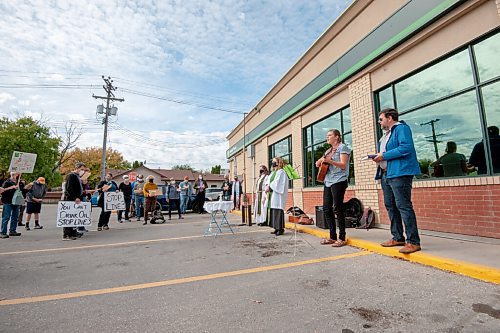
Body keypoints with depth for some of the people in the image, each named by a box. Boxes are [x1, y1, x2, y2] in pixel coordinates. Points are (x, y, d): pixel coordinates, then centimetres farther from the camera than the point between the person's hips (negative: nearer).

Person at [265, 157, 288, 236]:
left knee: (278, 210, -9)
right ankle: (276, 228, 13)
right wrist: (267, 185, -3)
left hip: (278, 194, -8)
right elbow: (268, 180, 15)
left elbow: (277, 182, -15)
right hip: (272, 194, 9)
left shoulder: (281, 172, -6)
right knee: (273, 210, 7)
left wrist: (269, 187, -13)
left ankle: (280, 228, -4)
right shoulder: (273, 172, 20)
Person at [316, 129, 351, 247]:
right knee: (326, 209, 5)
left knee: (337, 208, -7)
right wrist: (322, 160, -1)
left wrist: (330, 161, -27)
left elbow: (343, 165, -12)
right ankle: (333, 236, 15)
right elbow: (317, 164, 21)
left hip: (339, 181, -8)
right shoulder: (328, 151, 21)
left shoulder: (342, 147, -1)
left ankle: (342, 238, 4)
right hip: (328, 182, 8)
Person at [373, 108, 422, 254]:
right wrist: (379, 157, 6)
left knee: (404, 206, -9)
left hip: (399, 173, -10)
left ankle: (413, 242, -1)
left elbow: (406, 147, -19)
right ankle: (397, 238, 22)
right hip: (386, 174, 10)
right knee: (390, 206, 12)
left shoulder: (401, 128, -5)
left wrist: (384, 156, -15)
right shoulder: (386, 134, 23)